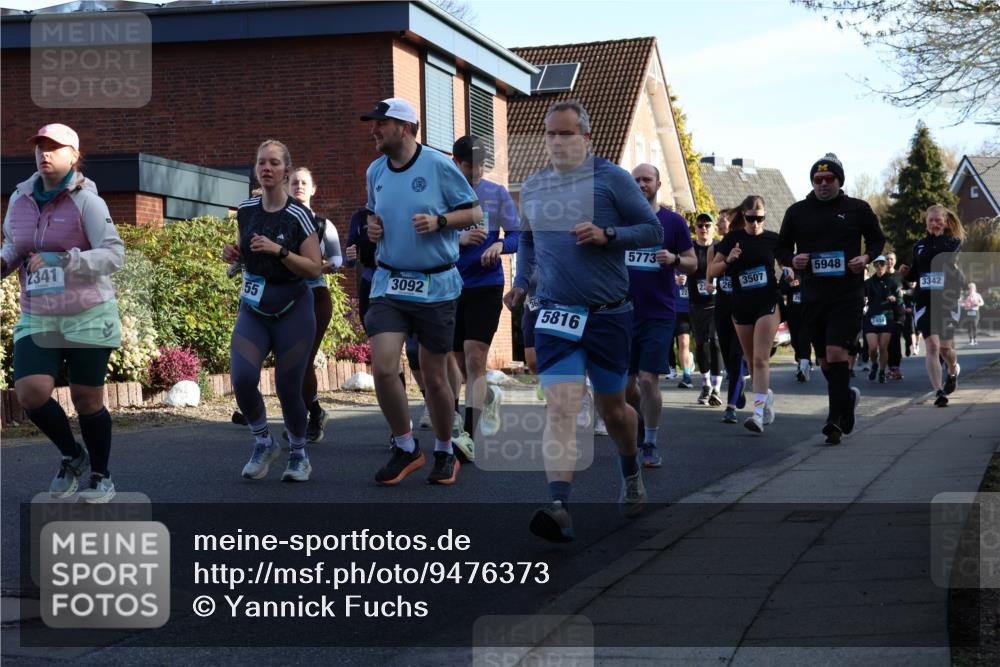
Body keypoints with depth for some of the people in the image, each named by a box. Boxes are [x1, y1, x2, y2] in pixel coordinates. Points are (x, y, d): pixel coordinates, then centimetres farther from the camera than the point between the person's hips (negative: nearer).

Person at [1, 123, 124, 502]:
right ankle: (72, 456, 15)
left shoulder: (86, 201, -11)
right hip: (37, 319, 4)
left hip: (88, 317, -4)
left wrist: (60, 260, -26)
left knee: (87, 400, 4)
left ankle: (101, 477, 25)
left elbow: (114, 255, -16)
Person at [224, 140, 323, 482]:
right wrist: (234, 255, -2)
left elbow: (314, 268, -11)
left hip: (292, 311, -3)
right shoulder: (245, 210, 4)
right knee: (242, 379, -16)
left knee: (288, 389, -1)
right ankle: (263, 443, 9)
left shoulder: (298, 216, -9)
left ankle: (299, 454, 23)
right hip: (253, 309, 3)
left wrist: (279, 251, -23)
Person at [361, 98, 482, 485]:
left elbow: (474, 212, -2)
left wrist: (439, 221, -18)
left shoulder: (438, 165, -8)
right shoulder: (375, 171, 8)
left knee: (434, 378, 4)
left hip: (436, 286, -4)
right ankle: (405, 448, 8)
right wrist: (372, 226, 3)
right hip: (389, 283, 4)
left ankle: (445, 452, 26)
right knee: (383, 369, -12)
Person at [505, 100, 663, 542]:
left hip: (609, 315, -2)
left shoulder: (612, 179, -4)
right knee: (560, 407, -15)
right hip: (555, 314, 2)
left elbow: (654, 230, -4)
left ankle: (631, 475, 43)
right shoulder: (532, 189, 9)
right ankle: (558, 508, -26)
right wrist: (520, 282, 11)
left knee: (612, 408, 13)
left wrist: (606, 235, -18)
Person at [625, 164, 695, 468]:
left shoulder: (673, 222, 1)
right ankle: (641, 418, 36)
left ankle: (650, 445, 5)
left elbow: (692, 264, 5)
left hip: (658, 314, -2)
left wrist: (674, 259, -16)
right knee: (624, 382, 6)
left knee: (648, 379, -8)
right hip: (624, 312, 3)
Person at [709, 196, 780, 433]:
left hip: (768, 304, -3)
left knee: (761, 358, -14)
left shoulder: (773, 239, 1)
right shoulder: (732, 239, 2)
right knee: (752, 360, 12)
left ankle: (758, 412, -20)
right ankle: (766, 395, 36)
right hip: (741, 305, 3)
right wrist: (727, 261, -15)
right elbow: (711, 272, 3)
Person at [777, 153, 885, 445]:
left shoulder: (857, 209, 4)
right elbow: (781, 248, 15)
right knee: (825, 360, 10)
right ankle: (848, 397, 37)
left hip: (848, 294, -3)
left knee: (837, 353, -16)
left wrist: (867, 257, -4)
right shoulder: (797, 212, 8)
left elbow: (877, 239, 16)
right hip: (813, 295, 3)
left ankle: (836, 419, -10)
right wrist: (792, 260, -7)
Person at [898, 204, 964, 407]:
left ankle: (953, 370, 40)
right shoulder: (919, 245, 11)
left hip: (947, 301, -2)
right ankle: (939, 392, -13)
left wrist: (940, 237, -13)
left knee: (945, 347, 4)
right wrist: (906, 272, 0)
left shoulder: (954, 243, 2)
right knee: (931, 345, -12)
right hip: (924, 301, 2)